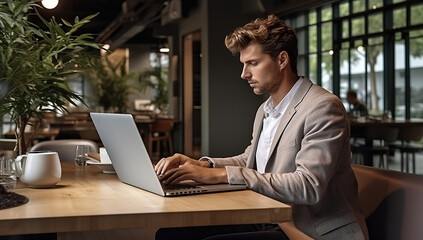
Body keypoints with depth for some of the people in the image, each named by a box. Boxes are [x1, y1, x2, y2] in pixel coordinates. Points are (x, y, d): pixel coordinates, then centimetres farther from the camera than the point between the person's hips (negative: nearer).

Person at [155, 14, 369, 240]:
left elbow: (308, 186, -25)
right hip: (271, 222, 8)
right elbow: (249, 161, 22)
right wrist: (203, 164, 0)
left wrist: (220, 174, -26)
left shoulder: (322, 108, -15)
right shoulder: (264, 111, 13)